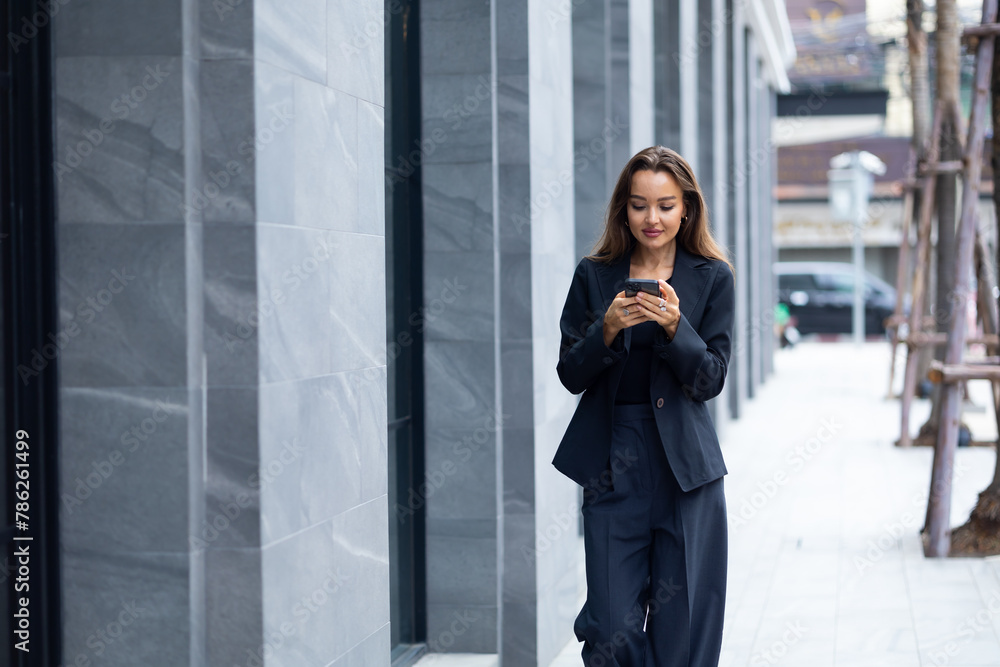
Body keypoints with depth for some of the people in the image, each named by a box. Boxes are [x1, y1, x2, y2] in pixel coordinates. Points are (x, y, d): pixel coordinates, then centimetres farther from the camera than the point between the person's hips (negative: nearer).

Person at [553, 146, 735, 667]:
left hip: (686, 467, 0)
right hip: (612, 464, 1)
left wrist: (675, 326, -18)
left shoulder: (713, 278, 3)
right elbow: (571, 375, 4)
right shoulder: (594, 275, 5)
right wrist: (608, 328, -14)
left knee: (682, 625, 3)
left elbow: (710, 380, -1)